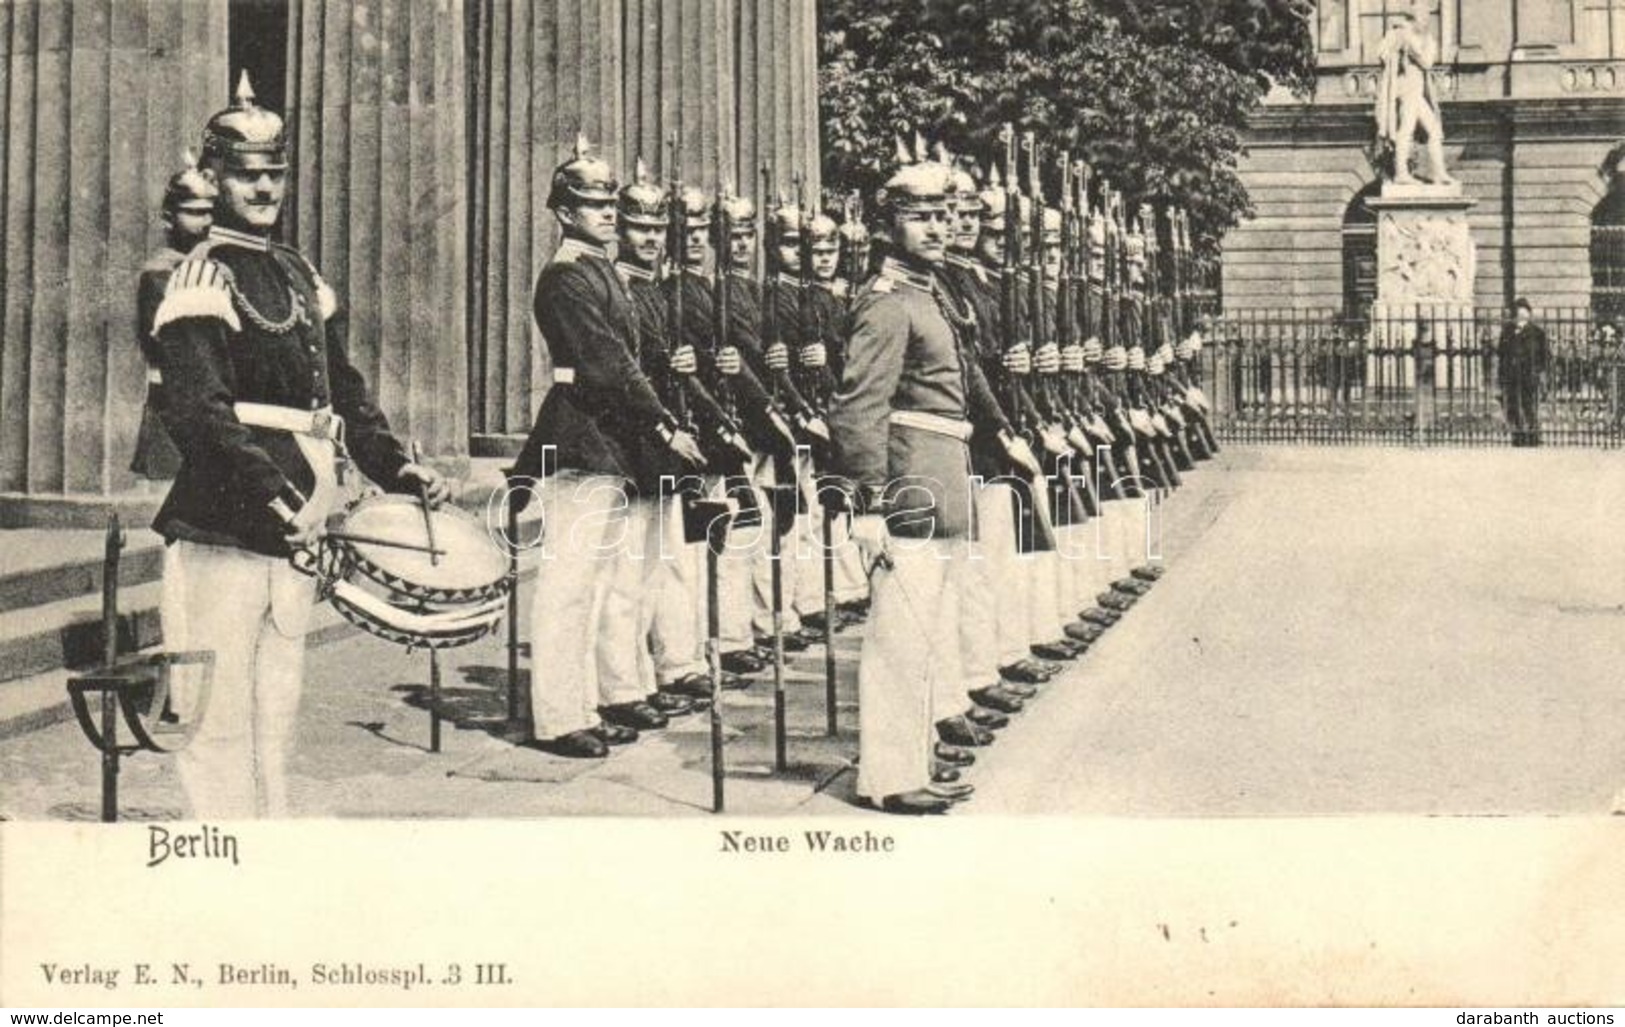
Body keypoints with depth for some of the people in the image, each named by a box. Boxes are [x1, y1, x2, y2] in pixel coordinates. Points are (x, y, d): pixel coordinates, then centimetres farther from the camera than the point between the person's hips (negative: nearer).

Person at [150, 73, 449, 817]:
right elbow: (200, 416, -21)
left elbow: (344, 390, 19)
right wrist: (277, 497, -31)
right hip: (222, 531, -8)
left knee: (274, 718, 14)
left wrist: (398, 468, 5)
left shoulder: (300, 277, 16)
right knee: (221, 723, -4)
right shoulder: (201, 281, -9)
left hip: (294, 528, 8)